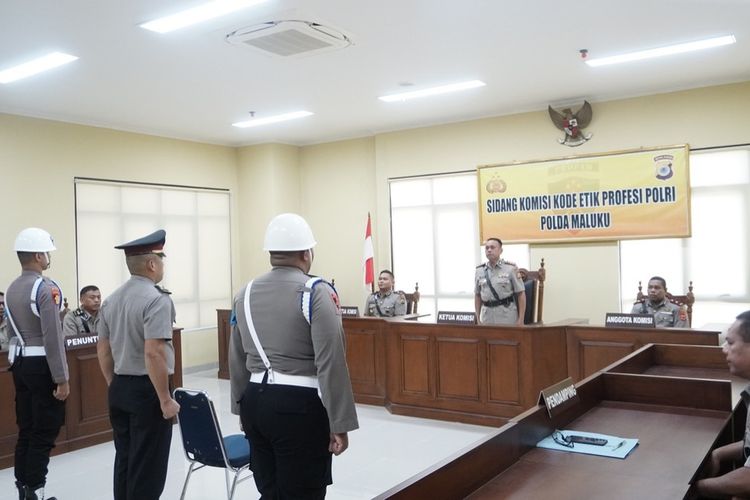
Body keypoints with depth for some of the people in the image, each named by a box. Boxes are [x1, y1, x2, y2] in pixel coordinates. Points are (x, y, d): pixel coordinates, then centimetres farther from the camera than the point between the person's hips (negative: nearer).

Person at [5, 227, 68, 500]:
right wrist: (62, 379, -17)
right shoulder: (46, 288, -16)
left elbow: (12, 332, 15)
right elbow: (53, 337, -20)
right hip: (41, 365, -8)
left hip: (20, 364, 8)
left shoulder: (11, 289, 10)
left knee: (26, 430, 15)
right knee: (44, 433, 0)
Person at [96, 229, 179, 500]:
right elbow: (153, 353, -24)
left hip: (119, 390, 8)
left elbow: (103, 350, 12)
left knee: (124, 460, 17)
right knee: (147, 467, 2)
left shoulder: (111, 299, 8)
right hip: (147, 390, -8)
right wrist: (165, 399, -17)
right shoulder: (157, 299, -17)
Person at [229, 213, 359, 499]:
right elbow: (331, 364, -15)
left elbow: (237, 361, 15)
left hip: (255, 402, 6)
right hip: (300, 406, -6)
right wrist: (339, 423, -9)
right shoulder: (317, 292, -11)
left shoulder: (245, 293, 8)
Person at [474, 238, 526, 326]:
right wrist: (478, 319, 9)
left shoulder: (511, 269, -3)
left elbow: (521, 294, -3)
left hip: (507, 317, -3)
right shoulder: (479, 271, 7)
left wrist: (521, 320, -7)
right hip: (487, 318, 3)